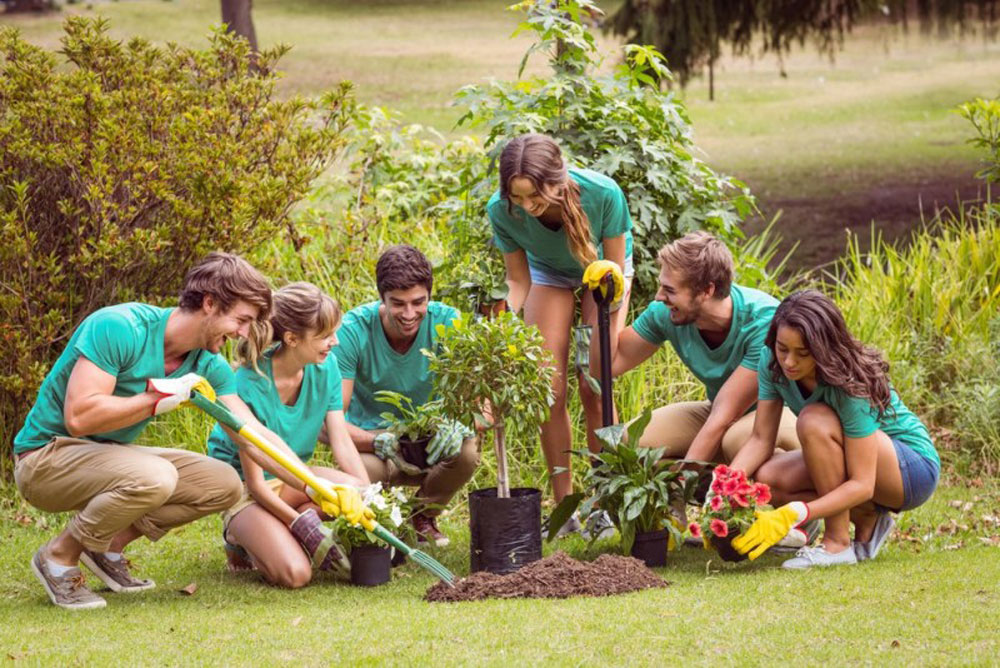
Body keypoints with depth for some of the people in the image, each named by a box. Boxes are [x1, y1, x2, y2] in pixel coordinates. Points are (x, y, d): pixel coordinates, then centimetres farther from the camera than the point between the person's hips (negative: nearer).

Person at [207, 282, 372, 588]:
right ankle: (242, 536, 2)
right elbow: (255, 483, -23)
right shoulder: (250, 385, -26)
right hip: (244, 489, -6)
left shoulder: (325, 367, -7)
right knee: (294, 574, -30)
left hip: (290, 480, 6)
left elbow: (341, 441, -7)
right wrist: (308, 530, -29)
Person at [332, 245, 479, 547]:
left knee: (468, 449, -32)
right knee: (362, 470, -38)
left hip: (430, 442, 2)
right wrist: (381, 442, -42)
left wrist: (456, 425, -42)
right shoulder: (353, 331, -20)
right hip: (371, 438, -2)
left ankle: (424, 515, 3)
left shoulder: (446, 322, -15)